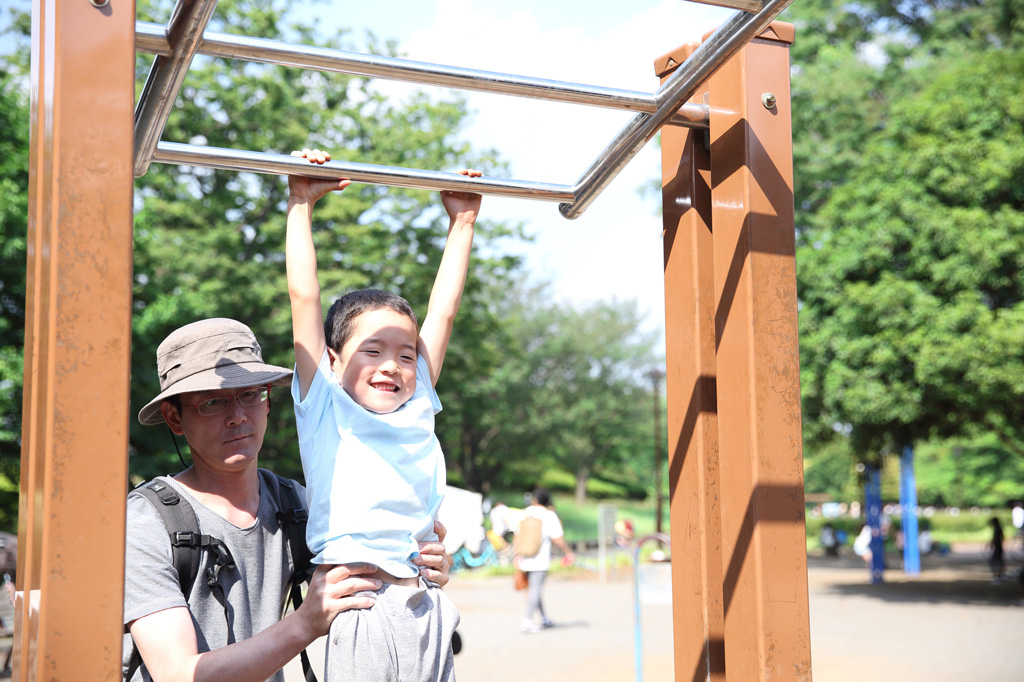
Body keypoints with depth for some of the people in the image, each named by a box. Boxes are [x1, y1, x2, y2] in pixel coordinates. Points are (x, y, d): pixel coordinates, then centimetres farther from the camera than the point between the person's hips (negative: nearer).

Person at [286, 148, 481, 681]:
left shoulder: (417, 411, 16)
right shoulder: (325, 408, 6)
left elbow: (443, 312, 20)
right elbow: (304, 299, 3)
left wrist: (462, 222, 24)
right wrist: (302, 205, 6)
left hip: (423, 610, 5)